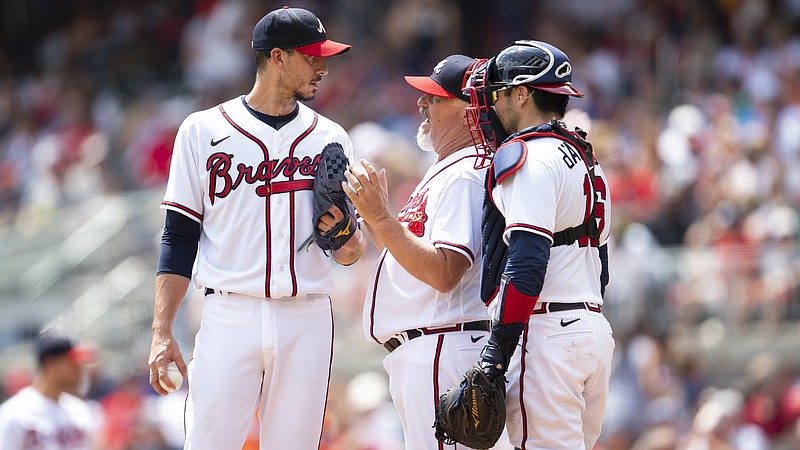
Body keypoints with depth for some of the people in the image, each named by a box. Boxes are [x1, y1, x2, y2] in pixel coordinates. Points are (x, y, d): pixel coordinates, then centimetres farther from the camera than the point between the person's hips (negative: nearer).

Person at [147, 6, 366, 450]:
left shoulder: (329, 138, 13)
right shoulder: (204, 131, 6)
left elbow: (350, 251, 16)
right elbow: (179, 239, 4)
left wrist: (346, 238, -9)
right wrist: (162, 333, -4)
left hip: (306, 318, 2)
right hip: (230, 314, -2)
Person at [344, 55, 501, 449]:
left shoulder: (466, 176, -14)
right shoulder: (443, 173, 21)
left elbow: (443, 272, -24)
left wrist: (382, 219, -25)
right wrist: (371, 213, 16)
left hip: (443, 352, -12)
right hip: (414, 354, 12)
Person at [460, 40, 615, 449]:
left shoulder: (527, 159, -9)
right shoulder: (585, 160, 21)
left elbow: (527, 262, -19)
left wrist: (498, 348, -18)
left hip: (547, 334, -10)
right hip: (594, 331, 10)